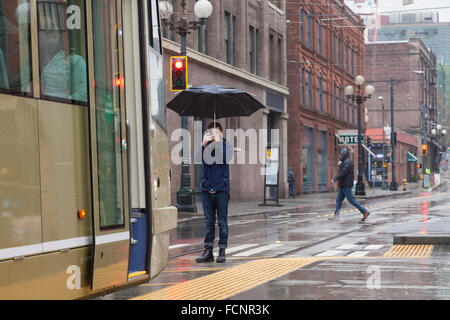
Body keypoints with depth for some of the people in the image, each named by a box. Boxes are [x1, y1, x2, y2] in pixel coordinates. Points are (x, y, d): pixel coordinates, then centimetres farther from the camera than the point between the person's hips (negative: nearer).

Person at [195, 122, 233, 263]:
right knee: (208, 221, 6)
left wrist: (218, 142, -14)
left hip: (221, 189, -2)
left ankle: (222, 251, 7)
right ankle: (208, 251, 9)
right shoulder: (206, 146, 9)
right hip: (207, 189, 2)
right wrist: (203, 144, -19)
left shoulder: (226, 146, 5)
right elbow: (198, 158, -8)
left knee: (222, 221, 1)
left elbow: (226, 158, -15)